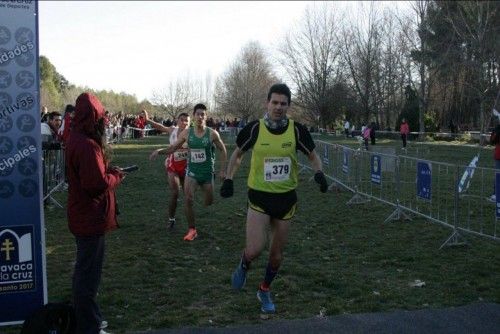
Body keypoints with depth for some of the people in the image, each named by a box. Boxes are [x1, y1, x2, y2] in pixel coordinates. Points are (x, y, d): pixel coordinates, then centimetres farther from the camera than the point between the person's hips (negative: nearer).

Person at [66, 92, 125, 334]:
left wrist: (109, 171, 2)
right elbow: (98, 184, -28)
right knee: (89, 275, 1)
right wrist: (116, 176, -10)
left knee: (85, 271, 22)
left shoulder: (76, 139, 8)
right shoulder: (87, 145, -25)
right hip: (91, 218, -11)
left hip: (83, 216, 11)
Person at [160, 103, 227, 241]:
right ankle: (191, 229, 0)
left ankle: (207, 195, 51)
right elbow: (174, 147, 3)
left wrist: (223, 170, -2)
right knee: (188, 199, -15)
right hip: (192, 171, 1)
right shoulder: (186, 133, -7)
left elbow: (223, 150, 0)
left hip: (207, 172, 0)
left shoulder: (212, 133, -12)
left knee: (209, 203, 11)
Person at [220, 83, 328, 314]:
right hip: (259, 197, -2)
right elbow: (237, 154, 9)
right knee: (255, 250, -15)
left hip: (286, 198, 2)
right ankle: (243, 266, 22)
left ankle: (264, 291, 38)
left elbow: (313, 156, 7)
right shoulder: (254, 129, -9)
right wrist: (229, 179, 0)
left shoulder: (297, 130, -7)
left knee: (277, 254, 12)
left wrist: (318, 172, -13)